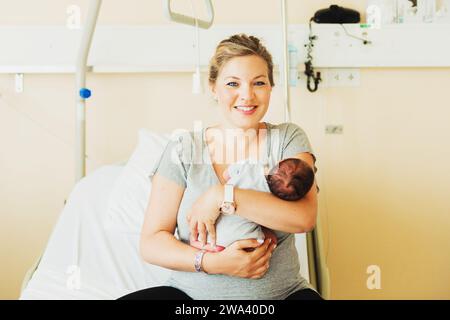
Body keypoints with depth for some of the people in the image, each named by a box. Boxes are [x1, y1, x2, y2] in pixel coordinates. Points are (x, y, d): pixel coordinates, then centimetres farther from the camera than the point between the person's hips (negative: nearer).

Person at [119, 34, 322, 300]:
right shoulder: (183, 151, 1)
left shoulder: (288, 139, 3)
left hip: (280, 293, 0)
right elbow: (151, 243, -2)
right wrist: (211, 262, -18)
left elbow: (304, 217, -14)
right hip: (192, 293, 1)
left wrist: (222, 196, -19)